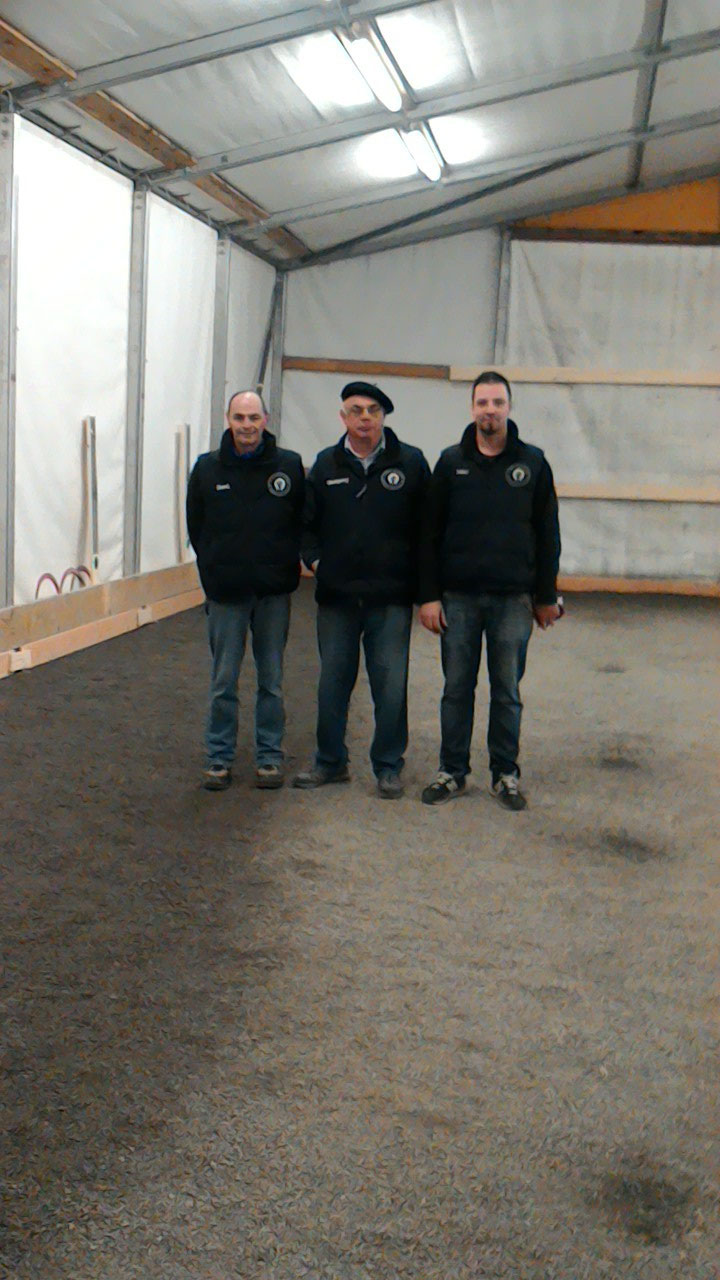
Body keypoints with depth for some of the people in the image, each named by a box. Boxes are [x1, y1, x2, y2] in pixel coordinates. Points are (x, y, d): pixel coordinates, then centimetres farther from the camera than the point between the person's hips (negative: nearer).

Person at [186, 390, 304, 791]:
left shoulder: (290, 465, -1)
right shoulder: (207, 469, 2)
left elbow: (304, 521, 6)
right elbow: (196, 528, 9)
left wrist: (288, 564, -1)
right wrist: (216, 569, 4)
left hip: (274, 592, 0)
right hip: (226, 592, 0)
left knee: (272, 680, 8)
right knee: (224, 682, 5)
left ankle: (270, 756, 18)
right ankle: (220, 758, 16)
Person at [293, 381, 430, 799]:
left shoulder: (410, 463, 1)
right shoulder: (327, 465, 9)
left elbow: (427, 526, 2)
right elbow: (308, 522, 18)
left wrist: (419, 583, -3)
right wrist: (314, 559, 4)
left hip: (391, 597, -3)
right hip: (336, 595, 3)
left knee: (390, 685, 0)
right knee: (333, 681, 10)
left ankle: (389, 766, 14)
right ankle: (331, 761, 25)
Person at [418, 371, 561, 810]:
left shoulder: (532, 462, 3)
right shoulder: (452, 462, 4)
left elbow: (548, 535, 6)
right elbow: (431, 534, 4)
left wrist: (546, 597, 5)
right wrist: (429, 596, -1)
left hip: (513, 599, -1)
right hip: (458, 597, 1)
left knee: (507, 691, 6)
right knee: (457, 688, 7)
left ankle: (506, 774, 18)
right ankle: (453, 772, 19)